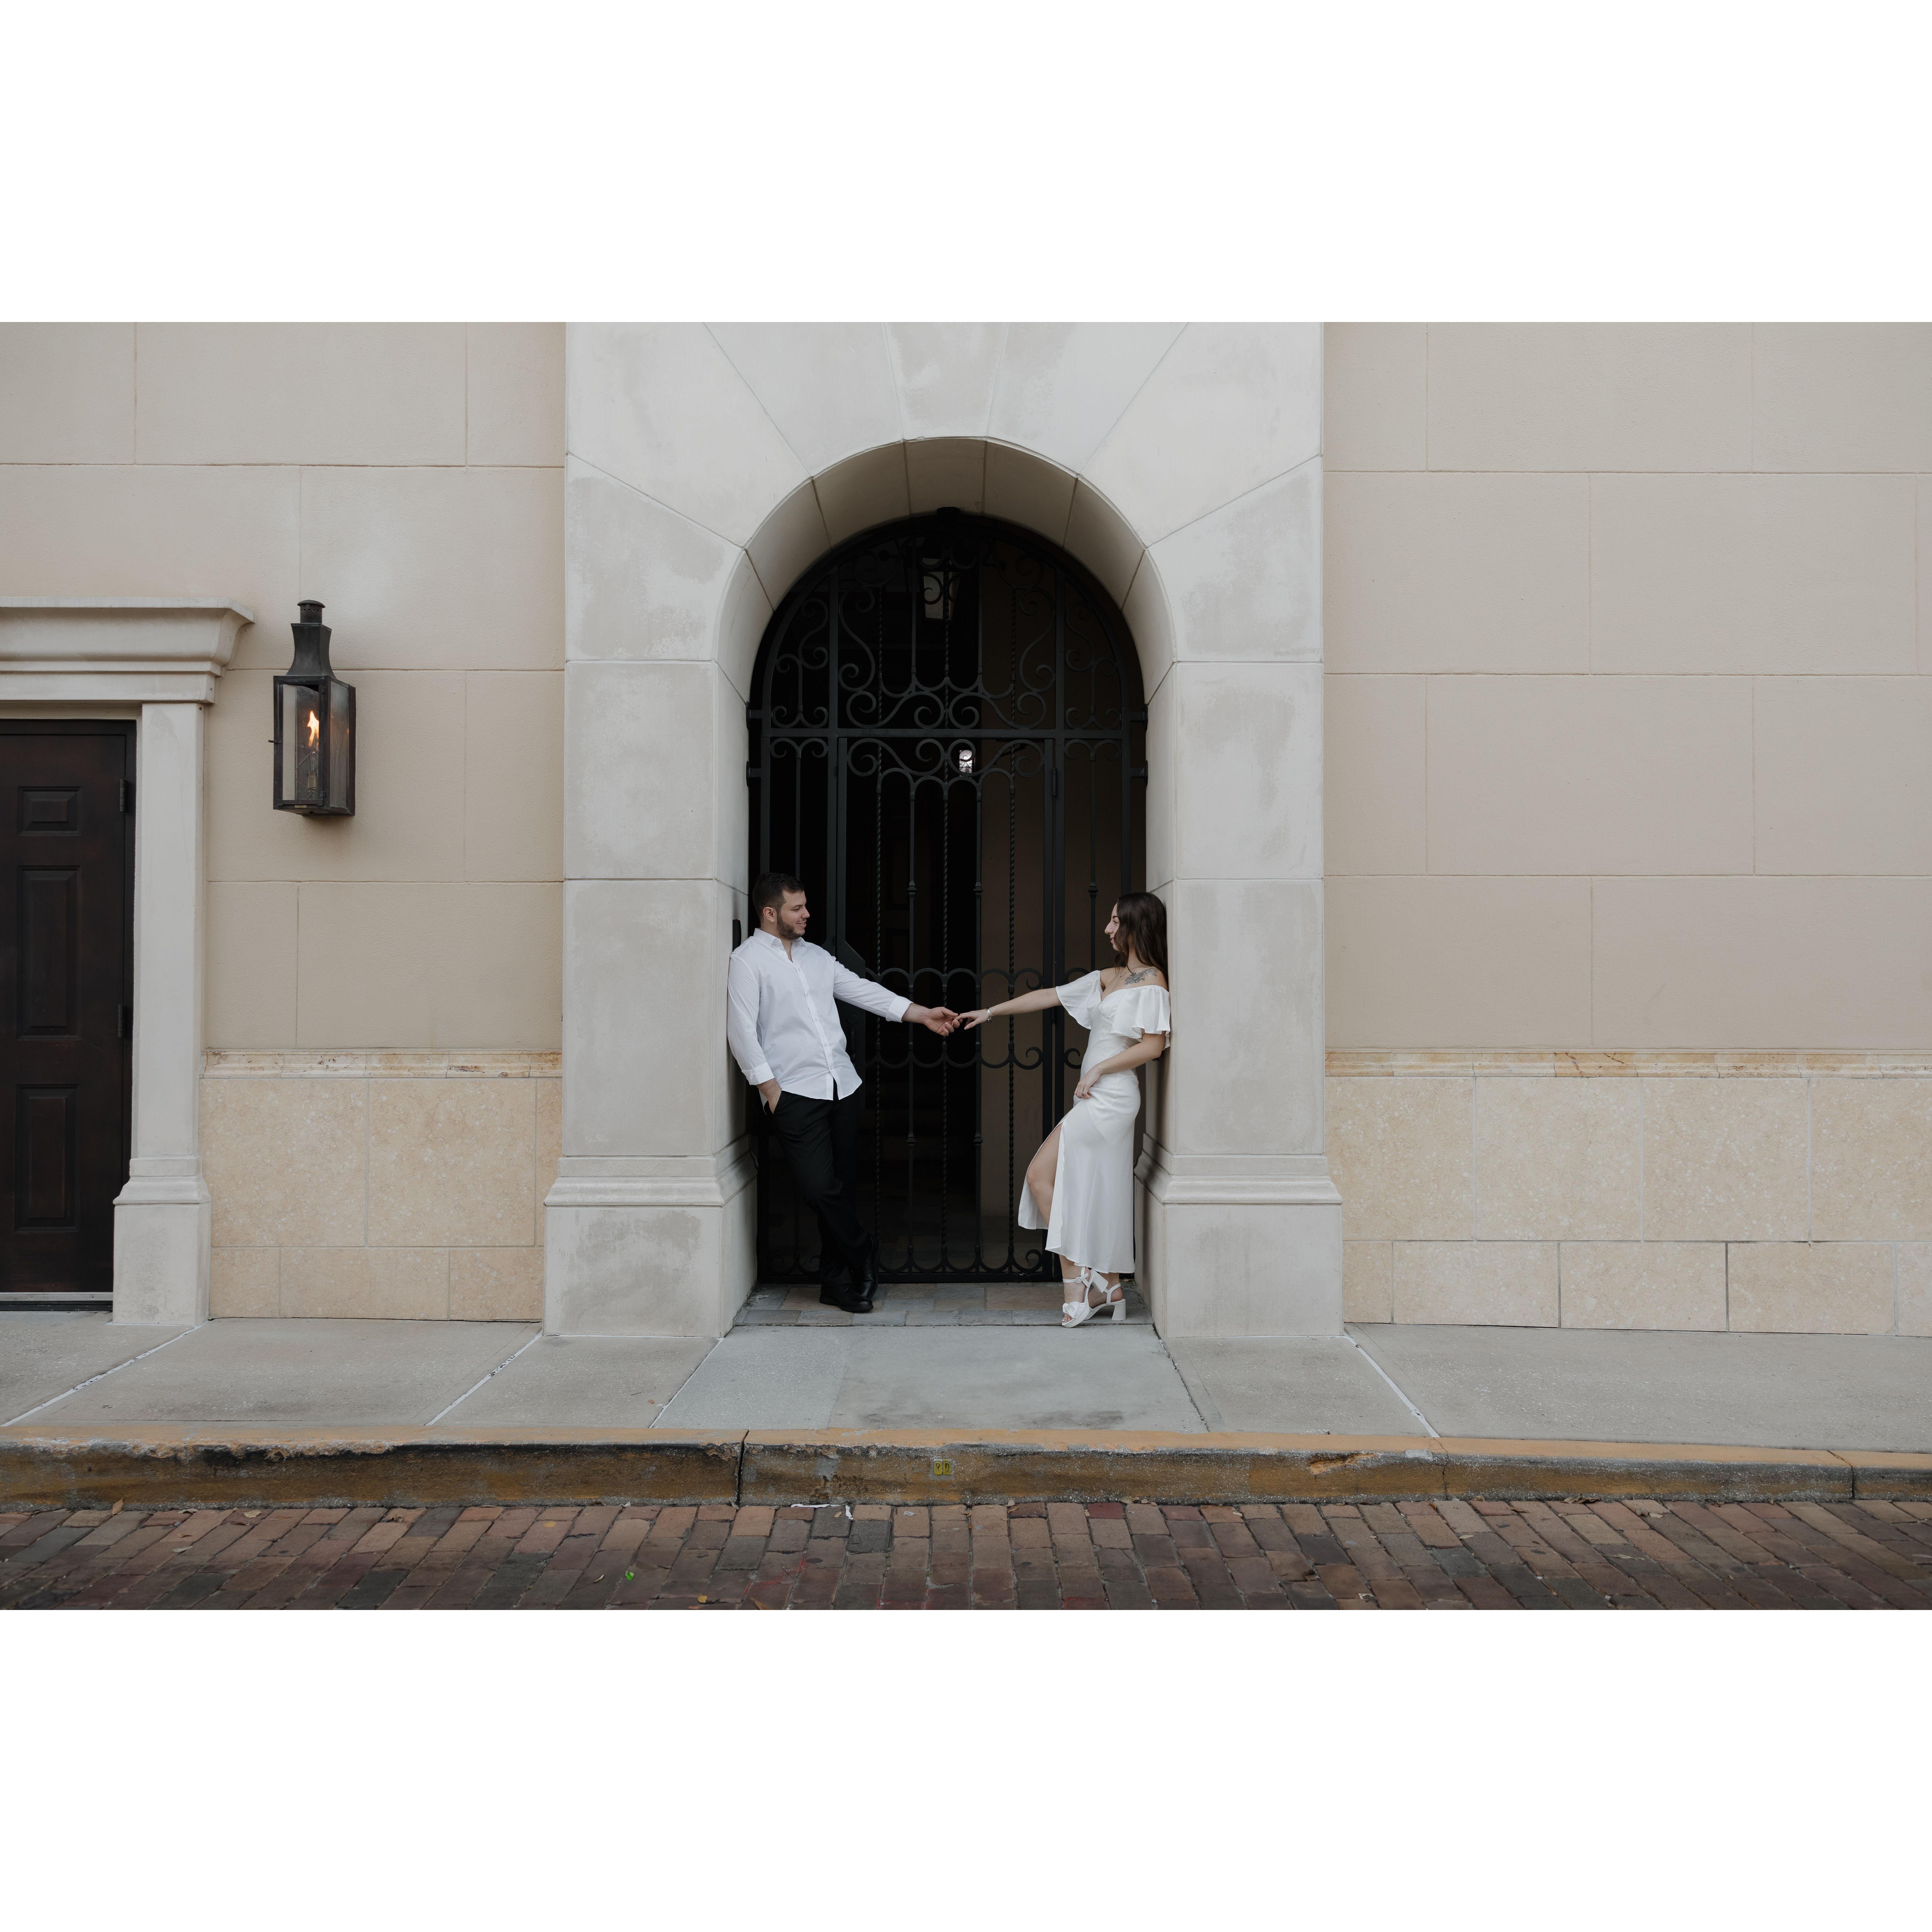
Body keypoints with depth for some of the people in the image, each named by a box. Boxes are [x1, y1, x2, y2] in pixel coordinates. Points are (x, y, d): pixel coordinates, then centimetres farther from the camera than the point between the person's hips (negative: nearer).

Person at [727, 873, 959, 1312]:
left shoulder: (816, 956, 16)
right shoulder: (747, 961, -3)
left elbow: (863, 991, 16)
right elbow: (742, 1032, -8)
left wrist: (922, 1014, 9)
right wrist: (771, 1089, -11)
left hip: (842, 1086, 6)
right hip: (794, 1094, -6)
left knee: (842, 1188, 8)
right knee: (820, 1187, -12)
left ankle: (837, 1282, 20)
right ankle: (862, 1253, 13)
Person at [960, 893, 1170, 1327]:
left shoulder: (1151, 982, -8)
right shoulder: (1109, 978, 17)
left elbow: (1152, 1046, -15)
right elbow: (1050, 996, 19)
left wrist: (1098, 1070, -13)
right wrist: (992, 1012, 20)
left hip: (1110, 1097, -8)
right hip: (1096, 1101, 8)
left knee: (1041, 1174, -9)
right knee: (1095, 1191, 9)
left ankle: (1076, 1278, -5)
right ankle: (1110, 1288, 15)